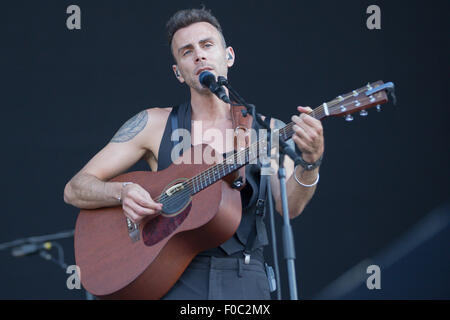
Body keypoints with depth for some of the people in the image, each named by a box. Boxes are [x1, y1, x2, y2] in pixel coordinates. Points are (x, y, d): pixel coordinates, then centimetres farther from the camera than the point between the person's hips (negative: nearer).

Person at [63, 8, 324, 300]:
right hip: (173, 278, -1)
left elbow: (289, 206, -7)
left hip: (243, 279, 1)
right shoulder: (155, 124, 8)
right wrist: (123, 193, -14)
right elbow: (75, 190, 7)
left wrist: (310, 162, -27)